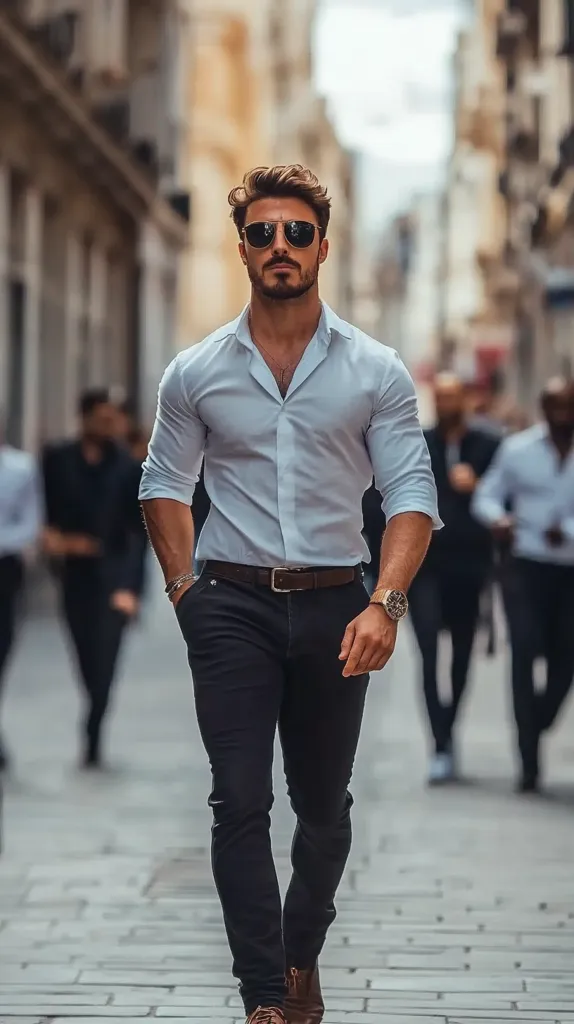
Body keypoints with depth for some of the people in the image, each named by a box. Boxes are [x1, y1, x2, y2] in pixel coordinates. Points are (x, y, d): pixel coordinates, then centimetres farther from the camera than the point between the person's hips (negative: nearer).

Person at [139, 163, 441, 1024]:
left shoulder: (375, 372, -1)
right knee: (240, 803, -8)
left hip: (334, 605, 1)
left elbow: (412, 493, -5)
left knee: (325, 803, 12)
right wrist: (183, 589, 2)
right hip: (233, 606, 0)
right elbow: (165, 483, 12)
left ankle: (303, 954, 33)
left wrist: (385, 605, -17)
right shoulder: (196, 373, 2)